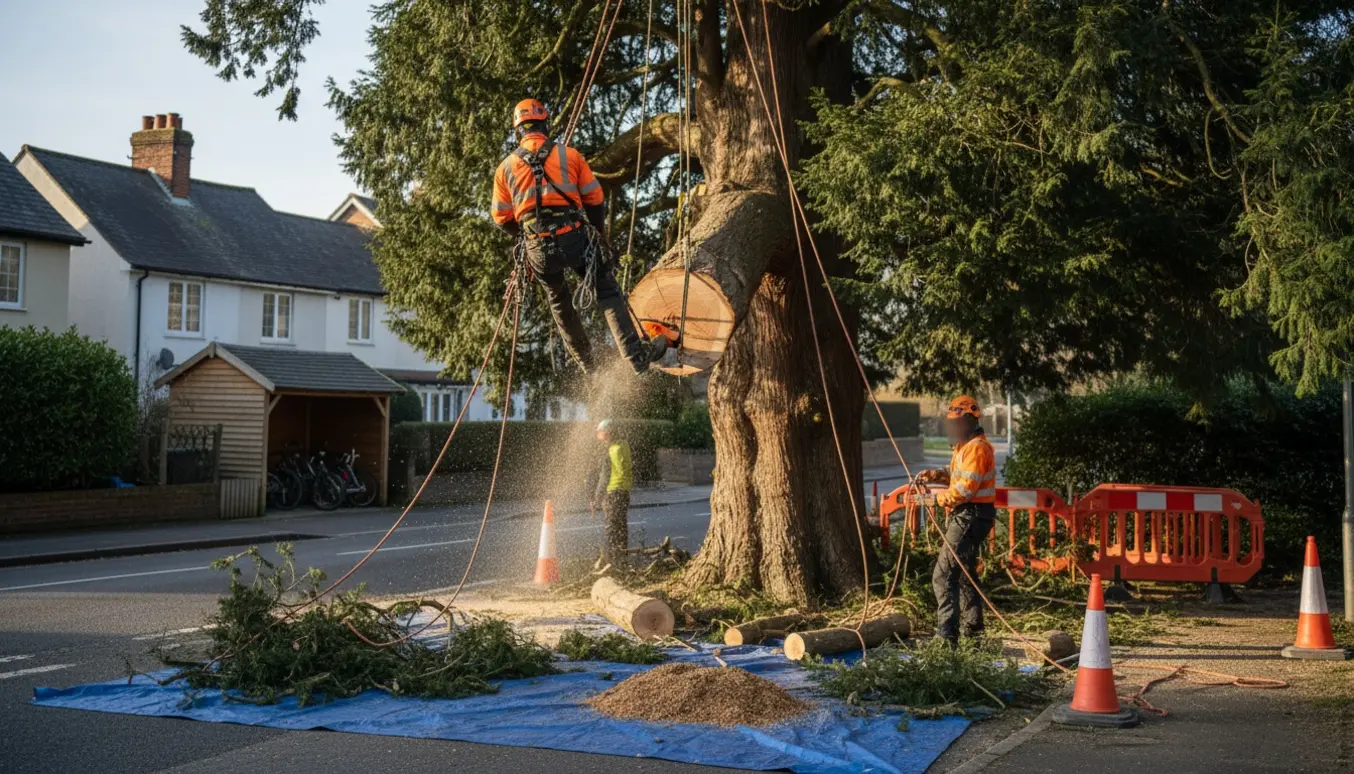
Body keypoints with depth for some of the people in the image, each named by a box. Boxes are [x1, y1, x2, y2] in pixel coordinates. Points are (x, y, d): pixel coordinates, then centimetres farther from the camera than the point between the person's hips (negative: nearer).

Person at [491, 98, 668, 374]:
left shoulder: (505, 168, 9)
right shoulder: (570, 155, 5)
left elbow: (502, 218, 13)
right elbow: (595, 199, 8)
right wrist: (598, 233, 26)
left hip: (537, 249, 2)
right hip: (575, 239, -2)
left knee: (559, 302, 24)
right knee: (608, 292, 8)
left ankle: (586, 362, 34)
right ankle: (636, 354, -2)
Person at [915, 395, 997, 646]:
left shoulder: (977, 448, -17)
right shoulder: (965, 446, 17)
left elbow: (966, 488, -23)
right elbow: (958, 475, 19)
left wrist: (941, 498, -12)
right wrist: (935, 475, 3)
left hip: (971, 518, -11)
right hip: (964, 516, 11)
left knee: (944, 575, -15)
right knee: (965, 574, 21)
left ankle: (946, 634, -18)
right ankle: (972, 630, 32)